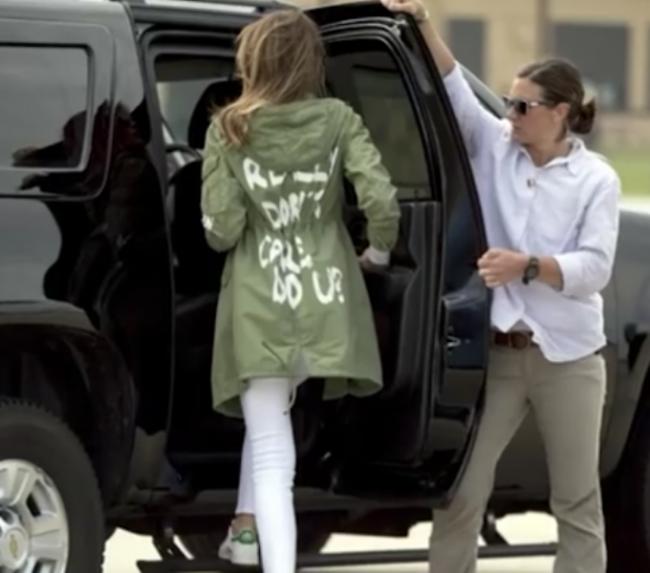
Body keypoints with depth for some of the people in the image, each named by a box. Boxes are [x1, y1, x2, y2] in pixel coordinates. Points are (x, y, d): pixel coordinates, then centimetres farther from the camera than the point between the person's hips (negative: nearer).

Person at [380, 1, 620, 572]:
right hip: (496, 352, 2)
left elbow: (595, 268, -11)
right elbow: (455, 89, -3)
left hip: (566, 356, -2)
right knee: (462, 489, 1)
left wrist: (529, 266, -25)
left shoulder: (595, 179, -3)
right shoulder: (496, 149, 5)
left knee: (577, 498, 6)